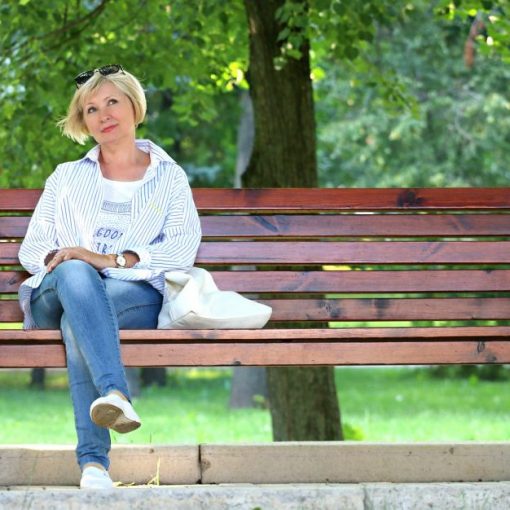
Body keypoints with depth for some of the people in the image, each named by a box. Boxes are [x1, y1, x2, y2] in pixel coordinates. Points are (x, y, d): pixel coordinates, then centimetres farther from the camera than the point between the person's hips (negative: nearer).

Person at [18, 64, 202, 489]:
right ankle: (116, 394, -62)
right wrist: (58, 259, -9)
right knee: (75, 275, -39)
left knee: (78, 323, -39)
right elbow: (31, 247, 17)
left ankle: (93, 458, -54)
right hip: (55, 298, 1)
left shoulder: (169, 178, 21)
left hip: (134, 296, -1)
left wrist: (110, 260, -11)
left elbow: (182, 250, 3)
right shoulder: (67, 177, 28)